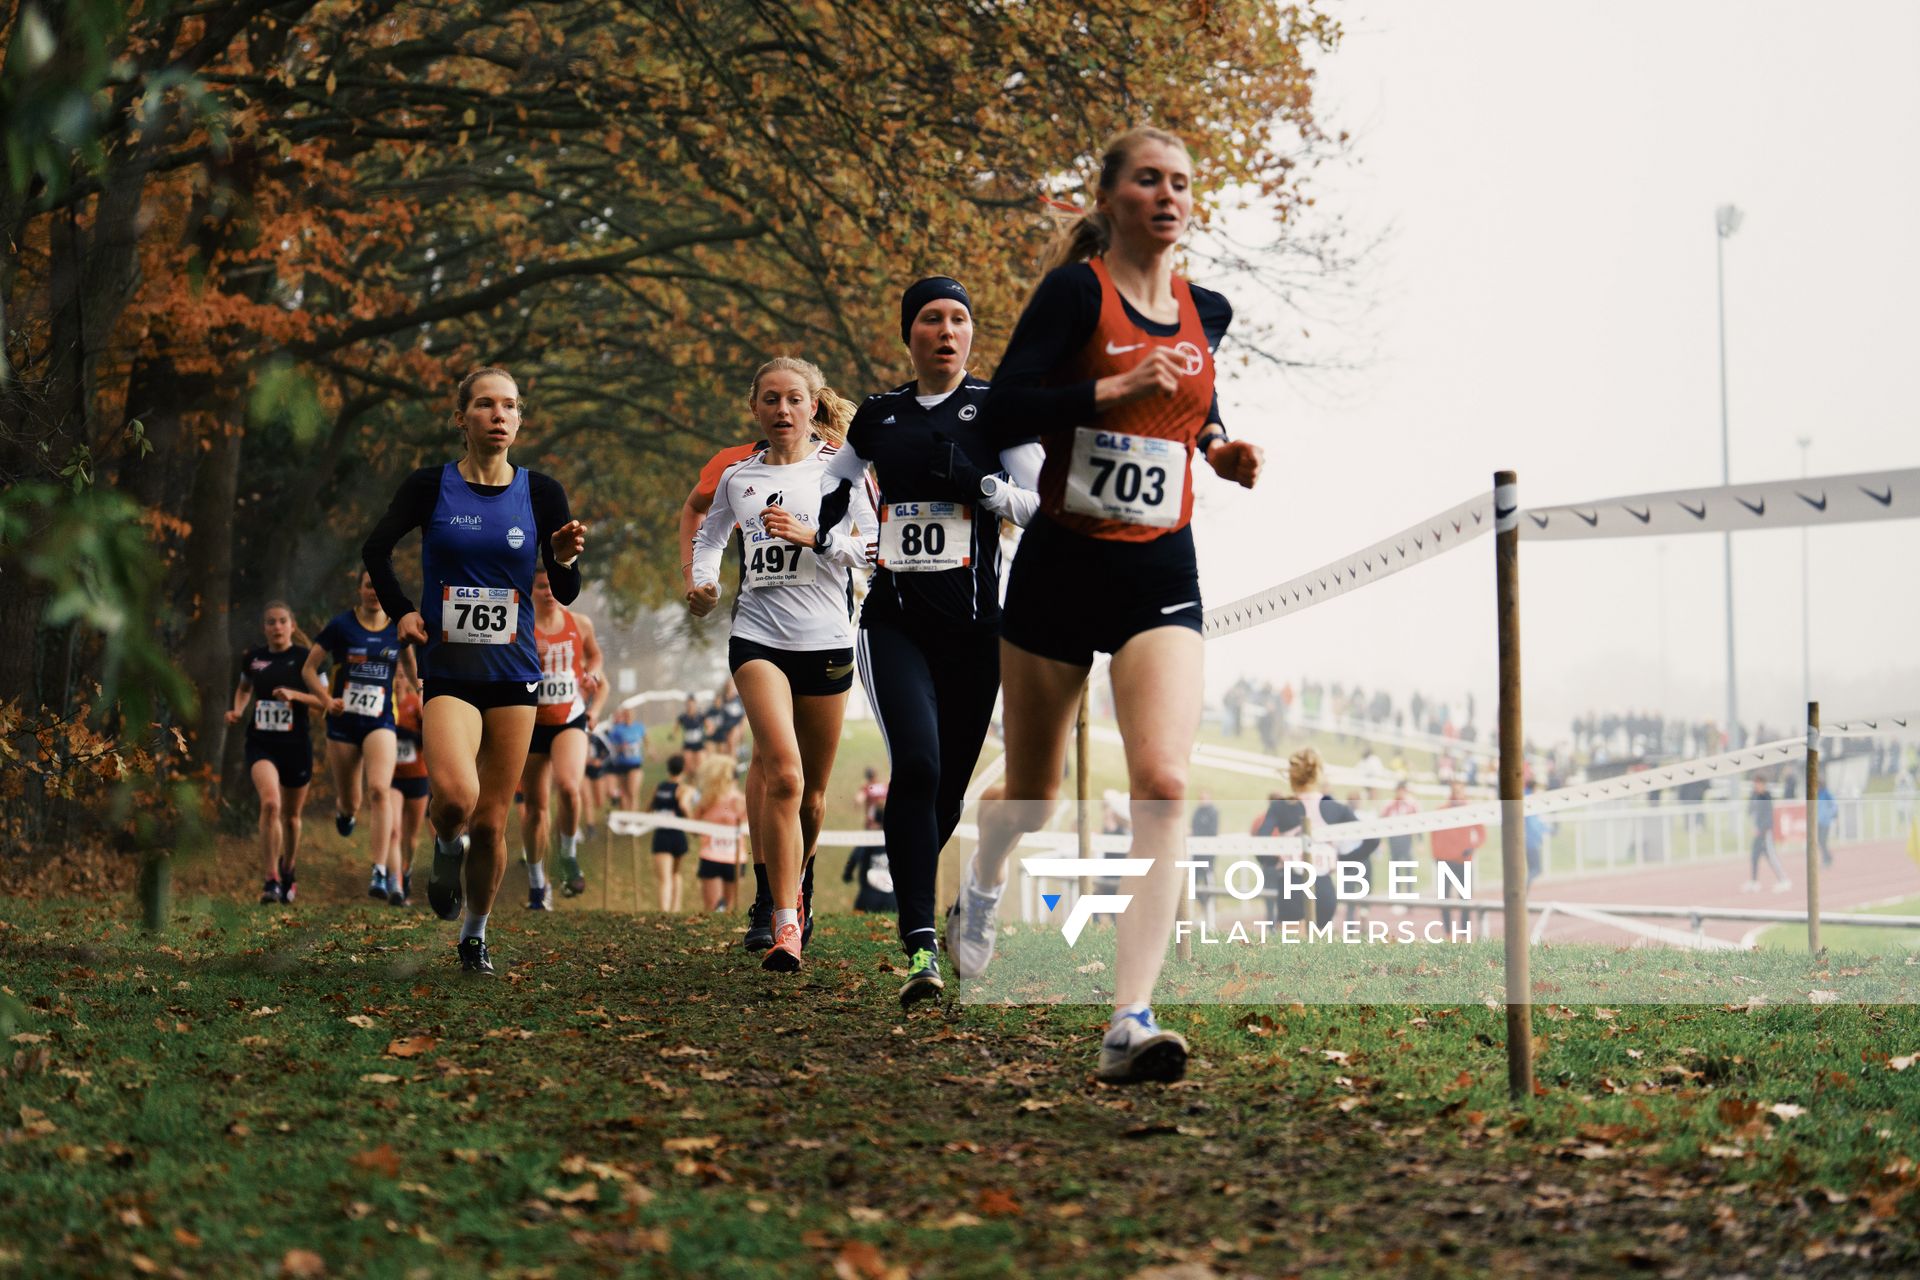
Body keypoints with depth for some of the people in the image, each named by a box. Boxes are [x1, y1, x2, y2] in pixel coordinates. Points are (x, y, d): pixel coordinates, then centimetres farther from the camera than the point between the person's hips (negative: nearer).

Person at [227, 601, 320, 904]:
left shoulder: (305, 658, -4)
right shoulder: (253, 657, 5)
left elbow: (324, 703, -6)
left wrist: (294, 694, -21)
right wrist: (238, 709, 6)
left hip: (296, 745, 0)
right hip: (261, 744, 0)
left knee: (291, 816, 13)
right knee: (270, 803, -24)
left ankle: (287, 873, 39)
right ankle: (271, 879, -21)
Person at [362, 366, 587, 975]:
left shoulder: (540, 493, 2)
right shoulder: (430, 486, -2)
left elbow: (565, 594, 4)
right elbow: (375, 547, 12)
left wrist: (564, 560, -17)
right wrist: (401, 610, 2)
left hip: (513, 674, 2)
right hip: (447, 671, -2)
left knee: (491, 822, 4)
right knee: (455, 796, -24)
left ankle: (475, 935, 26)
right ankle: (447, 847, 12)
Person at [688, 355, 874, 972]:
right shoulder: (737, 478, 11)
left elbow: (872, 546, -3)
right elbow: (709, 535, 27)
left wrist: (811, 535, -16)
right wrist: (702, 582, 8)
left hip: (826, 640, 0)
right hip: (758, 636, 0)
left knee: (811, 791, 9)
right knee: (783, 774, -21)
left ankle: (792, 886, 39)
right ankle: (785, 925, -22)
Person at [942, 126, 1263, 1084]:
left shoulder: (1206, 311, 9)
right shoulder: (1077, 291, -6)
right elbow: (999, 413, -15)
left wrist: (1223, 451, 9)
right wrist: (1116, 389, -24)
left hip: (1161, 573, 3)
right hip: (1062, 565, -3)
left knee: (1164, 783, -18)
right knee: (1033, 790, 13)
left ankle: (1131, 1021, -23)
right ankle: (983, 885, 50)